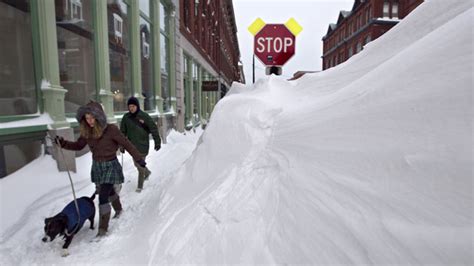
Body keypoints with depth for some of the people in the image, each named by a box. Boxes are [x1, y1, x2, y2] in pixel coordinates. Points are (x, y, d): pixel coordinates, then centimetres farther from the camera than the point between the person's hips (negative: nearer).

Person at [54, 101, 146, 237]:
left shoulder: (111, 129, -21)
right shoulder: (87, 131, -4)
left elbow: (127, 144, -15)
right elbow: (78, 145, 10)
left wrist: (139, 159, -11)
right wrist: (63, 143, -7)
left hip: (110, 166, -6)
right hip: (97, 166, 6)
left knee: (103, 197, -10)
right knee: (108, 191, 23)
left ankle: (103, 228, 3)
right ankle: (118, 209, 49)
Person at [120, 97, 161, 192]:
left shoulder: (144, 116, -9)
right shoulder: (126, 117, 0)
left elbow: (153, 128, -7)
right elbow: (122, 132, 7)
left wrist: (157, 142, -8)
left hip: (143, 145, -4)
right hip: (132, 146, 4)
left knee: (141, 165, -1)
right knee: (137, 164, 17)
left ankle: (140, 186, 14)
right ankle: (147, 172, 47)